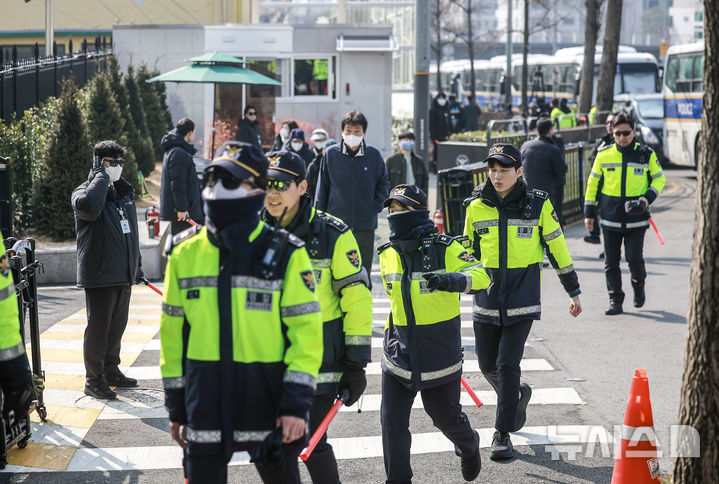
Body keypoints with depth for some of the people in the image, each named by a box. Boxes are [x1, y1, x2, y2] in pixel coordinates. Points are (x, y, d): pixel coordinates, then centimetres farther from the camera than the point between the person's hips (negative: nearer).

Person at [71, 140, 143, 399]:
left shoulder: (124, 192, 16)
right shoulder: (85, 191, -8)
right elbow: (87, 207, -34)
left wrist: (137, 265, 24)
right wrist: (101, 175, -22)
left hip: (124, 274, 7)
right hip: (99, 274, -7)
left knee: (117, 325, 16)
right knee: (98, 327, -3)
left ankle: (111, 371, 29)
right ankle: (94, 380, 3)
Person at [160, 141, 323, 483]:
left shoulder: (285, 254, -4)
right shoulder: (185, 253, 5)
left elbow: (306, 331, -6)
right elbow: (173, 332, 10)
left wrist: (296, 403, -12)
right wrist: (176, 405, 9)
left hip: (267, 399, -2)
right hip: (205, 401, 2)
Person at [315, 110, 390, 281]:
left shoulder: (373, 155, 1)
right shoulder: (331, 155, -2)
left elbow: (384, 182, 17)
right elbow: (322, 189, 6)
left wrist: (377, 205, 3)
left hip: (365, 225, 1)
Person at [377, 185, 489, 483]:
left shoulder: (444, 248, -10)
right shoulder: (387, 255, 5)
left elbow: (480, 276, -19)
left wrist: (452, 280, -38)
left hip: (440, 353, -3)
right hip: (400, 354, 3)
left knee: (445, 416, 12)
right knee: (392, 421, -5)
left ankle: (468, 447, 45)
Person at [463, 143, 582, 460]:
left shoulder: (538, 204, -4)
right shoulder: (476, 207, 3)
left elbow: (557, 248, 3)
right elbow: (468, 252, 15)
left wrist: (573, 292, 7)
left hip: (522, 300, -3)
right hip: (487, 299, 3)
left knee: (508, 365, -9)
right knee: (488, 365, 9)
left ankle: (503, 434, 4)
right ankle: (518, 395, 41)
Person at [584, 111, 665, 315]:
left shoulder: (646, 154, 0)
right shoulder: (603, 154, 3)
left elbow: (659, 178, 11)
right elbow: (593, 183, 11)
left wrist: (648, 197, -7)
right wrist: (589, 212, 10)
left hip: (636, 219, -2)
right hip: (610, 219, 2)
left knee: (634, 258, -8)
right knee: (611, 262, 3)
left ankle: (639, 287, 22)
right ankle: (615, 301, 13)